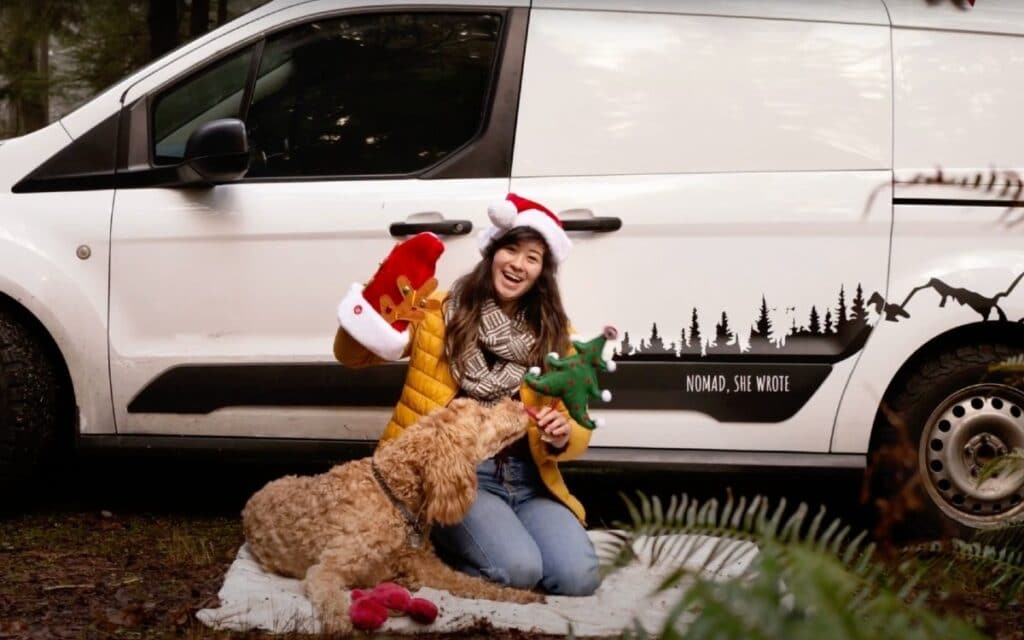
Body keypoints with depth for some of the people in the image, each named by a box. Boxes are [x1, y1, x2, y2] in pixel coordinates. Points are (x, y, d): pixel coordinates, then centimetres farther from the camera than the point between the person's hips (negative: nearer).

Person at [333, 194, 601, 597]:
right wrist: (369, 314, -16)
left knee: (578, 577, -20)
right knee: (517, 570, -28)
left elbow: (576, 428, 8)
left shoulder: (556, 335, 9)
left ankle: (498, 532, 7)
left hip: (527, 479, 4)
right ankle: (444, 538, 2)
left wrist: (563, 436, -17)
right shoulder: (441, 312, 2)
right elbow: (352, 356, 5)